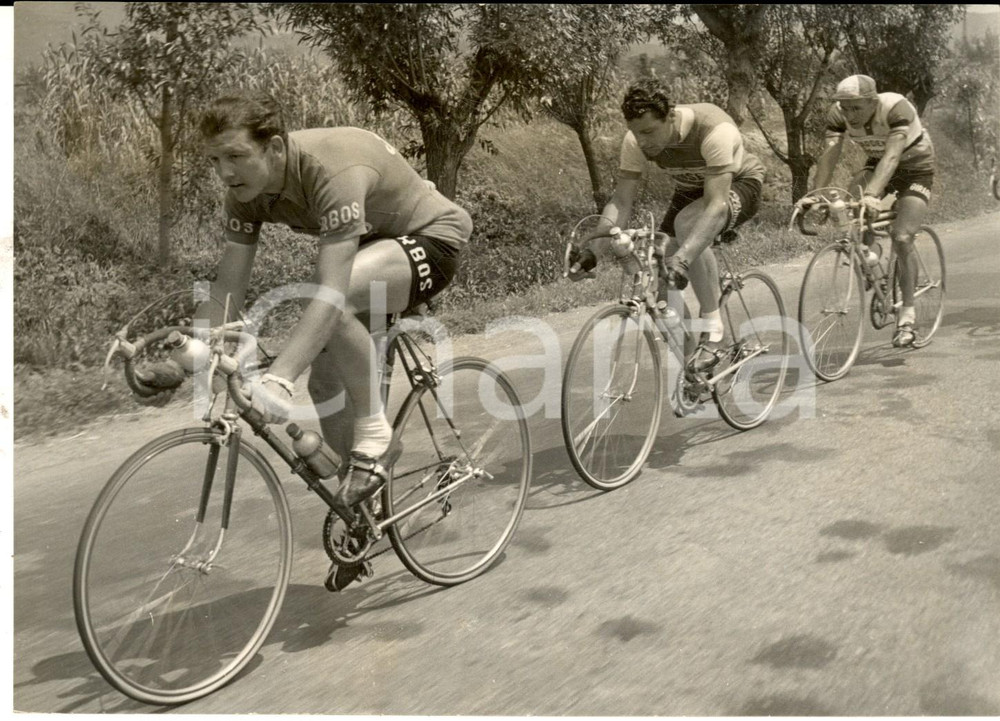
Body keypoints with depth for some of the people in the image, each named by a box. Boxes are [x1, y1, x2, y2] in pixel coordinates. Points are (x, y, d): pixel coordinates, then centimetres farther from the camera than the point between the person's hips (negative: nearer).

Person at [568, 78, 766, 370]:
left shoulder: (715, 131, -38)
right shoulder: (636, 141, -22)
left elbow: (716, 204, -44)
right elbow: (621, 200, -20)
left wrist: (682, 258, -57)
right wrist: (591, 249, -35)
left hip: (738, 185, -6)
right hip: (691, 190, 6)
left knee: (687, 223, -37)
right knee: (660, 265, -12)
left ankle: (713, 327, -24)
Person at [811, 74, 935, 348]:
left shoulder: (896, 108, -34)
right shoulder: (838, 114, -22)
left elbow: (892, 155, -46)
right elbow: (829, 154, -31)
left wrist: (872, 195, -60)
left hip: (916, 169, -4)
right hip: (877, 165, 4)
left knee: (901, 239, -18)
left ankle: (907, 314, -6)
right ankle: (868, 253, -3)